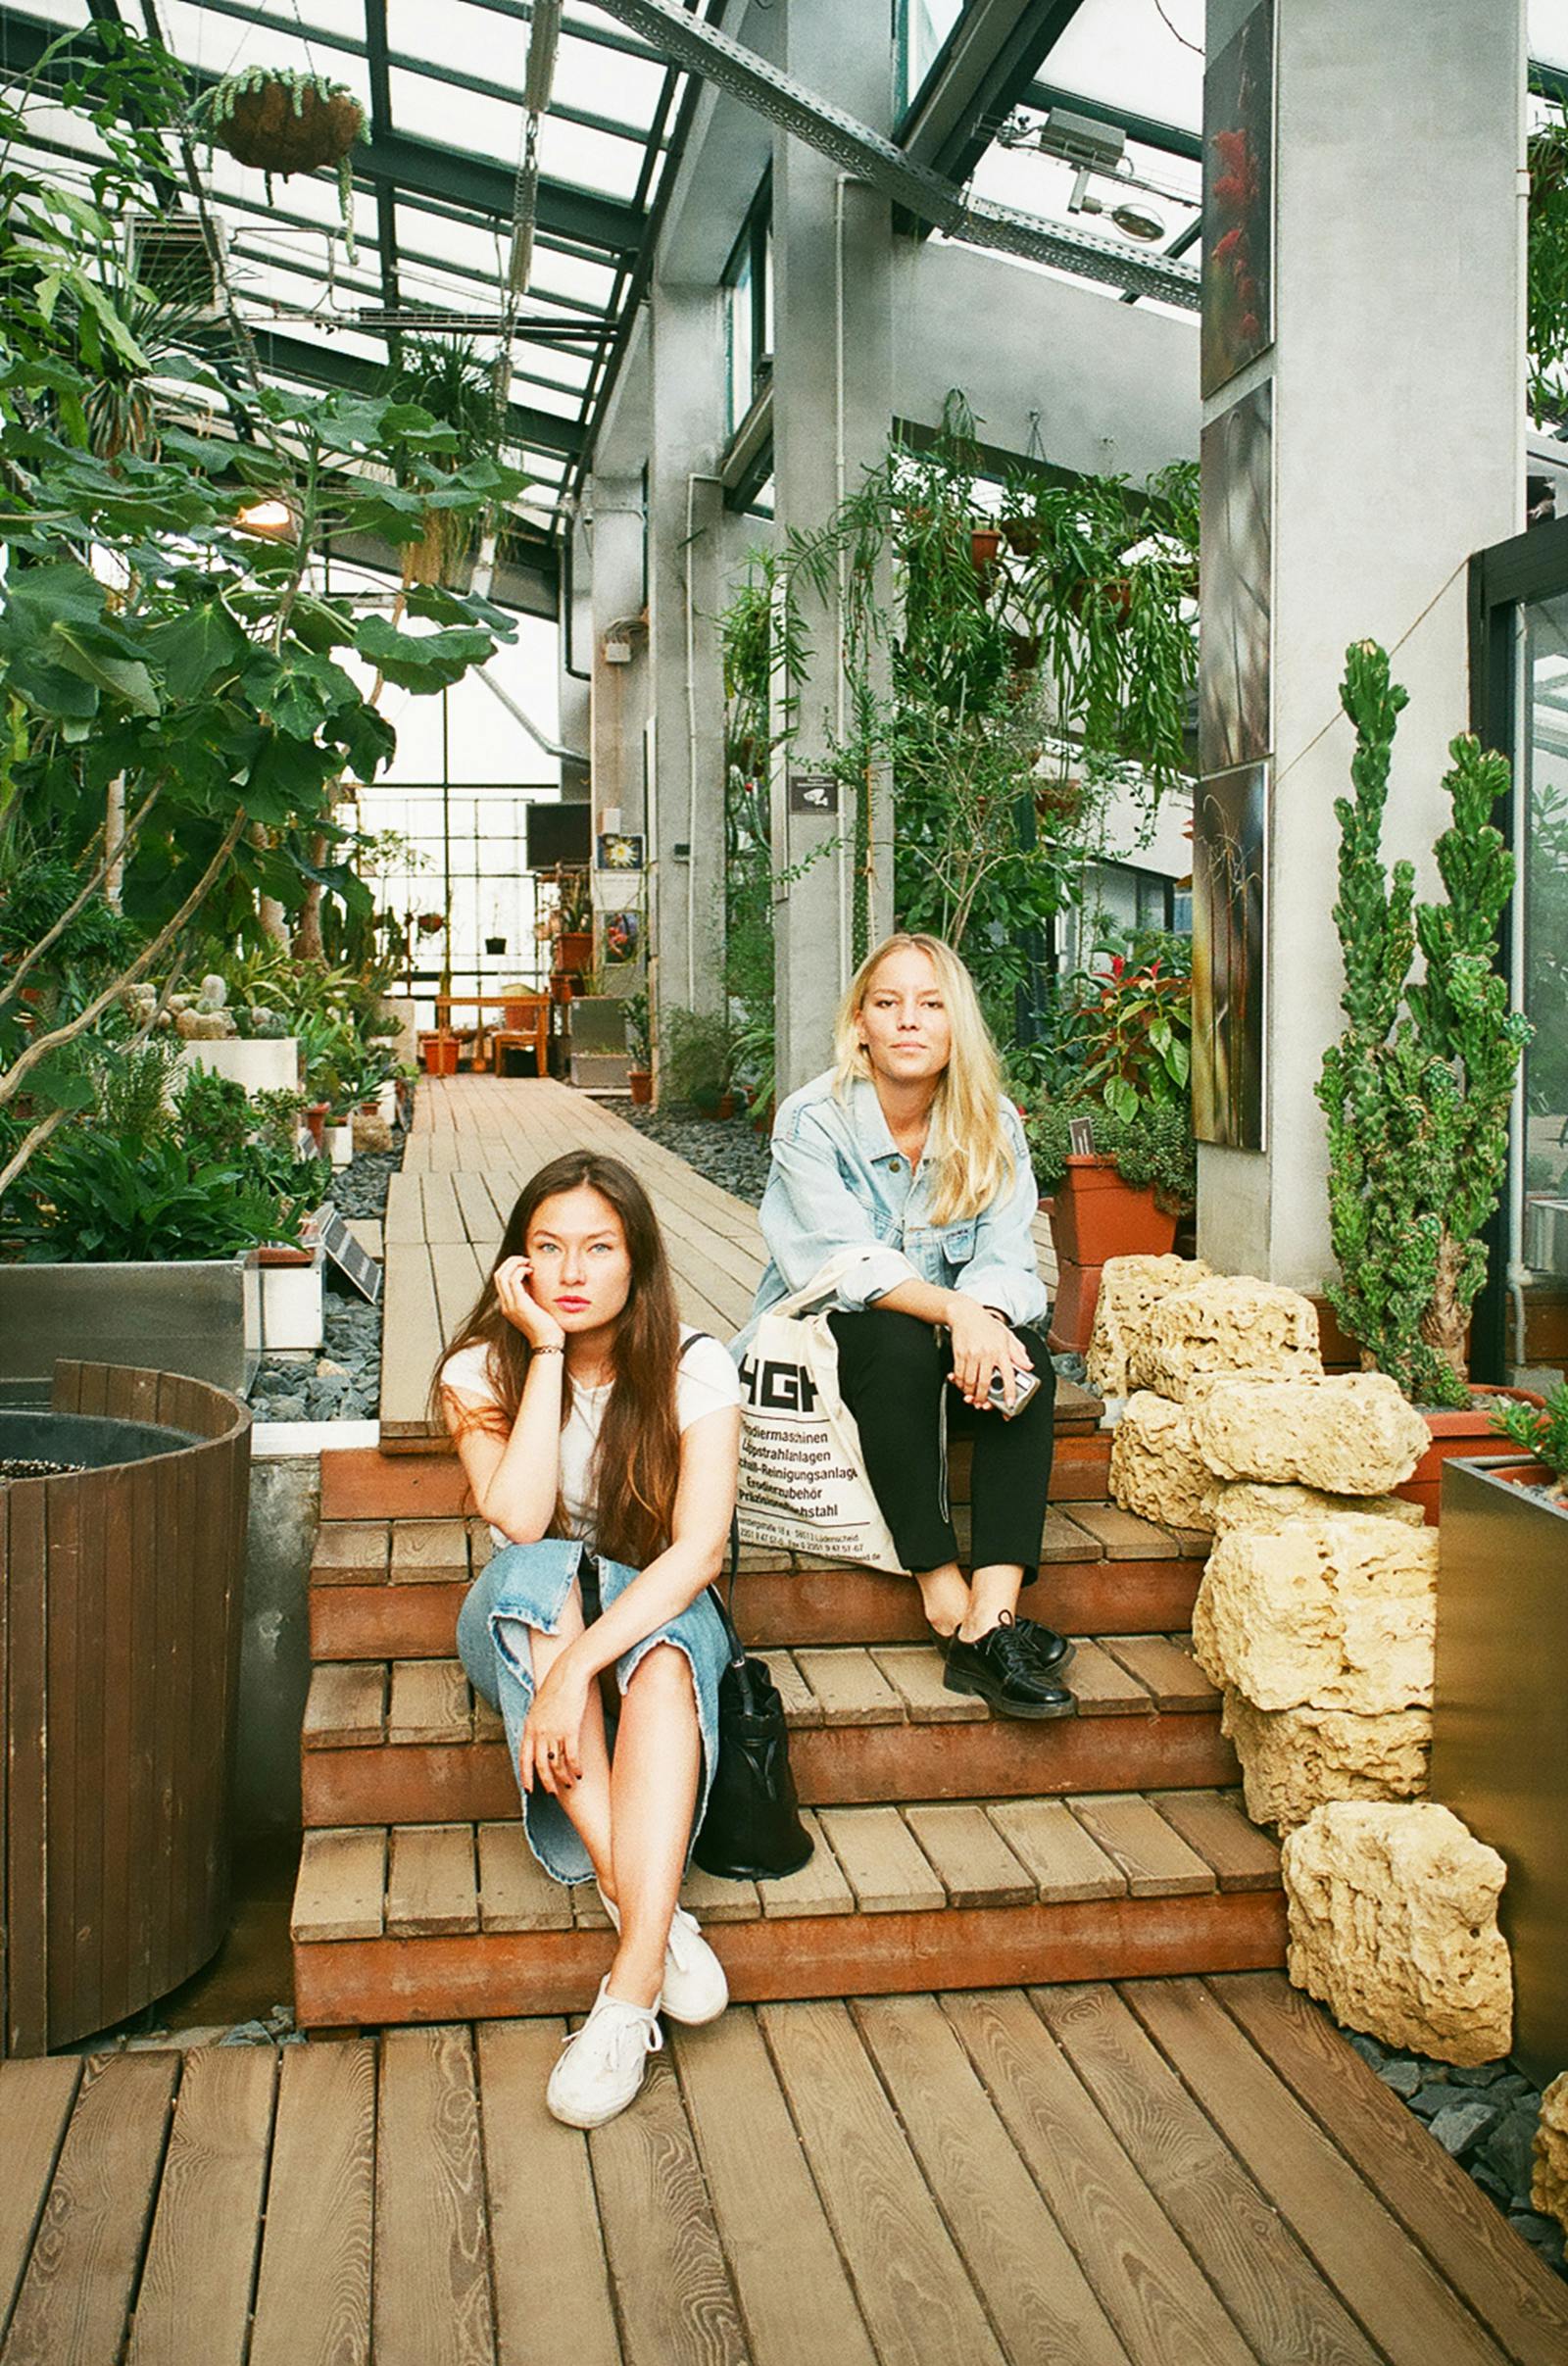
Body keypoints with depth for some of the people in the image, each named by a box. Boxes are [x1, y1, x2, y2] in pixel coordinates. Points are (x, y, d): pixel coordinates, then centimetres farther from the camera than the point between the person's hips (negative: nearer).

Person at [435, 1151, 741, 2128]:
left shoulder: (693, 1367, -12)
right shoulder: (483, 1370, -9)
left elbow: (700, 1548, -25)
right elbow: (520, 1521, -25)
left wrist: (579, 1663, -37)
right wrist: (548, 1352, -26)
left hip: (659, 1619, -1)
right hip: (522, 1630, 1)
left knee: (670, 1625, -37)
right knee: (537, 1574, -34)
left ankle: (632, 1990, -44)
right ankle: (649, 1912, -39)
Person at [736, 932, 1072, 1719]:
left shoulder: (992, 1126, -2)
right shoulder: (812, 1121, -13)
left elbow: (1006, 1262, -10)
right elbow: (847, 1265, -23)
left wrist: (987, 1319, -34)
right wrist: (955, 1308, -39)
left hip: (950, 1332, 4)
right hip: (820, 1333, -3)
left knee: (1025, 1357, -26)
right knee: (900, 1345, -34)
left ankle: (993, 1614, -35)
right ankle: (944, 1600, -30)